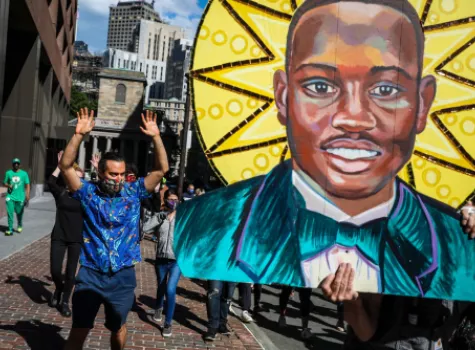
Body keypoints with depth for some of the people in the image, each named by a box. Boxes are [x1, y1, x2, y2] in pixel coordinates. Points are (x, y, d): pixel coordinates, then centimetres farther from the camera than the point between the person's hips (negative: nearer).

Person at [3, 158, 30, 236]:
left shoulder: (24, 173, 2)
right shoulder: (8, 173, 5)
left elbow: (27, 185, 2)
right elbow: (4, 183, 13)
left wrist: (27, 195, -7)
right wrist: (9, 185, -10)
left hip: (20, 197, 0)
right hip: (10, 197, 1)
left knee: (19, 213, 10)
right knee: (10, 213, -7)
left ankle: (20, 226, 35)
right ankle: (10, 229, -4)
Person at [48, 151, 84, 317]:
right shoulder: (61, 192, -3)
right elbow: (51, 182, -22)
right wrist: (60, 165, -25)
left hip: (77, 238, 1)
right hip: (59, 236, 0)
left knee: (71, 272, 3)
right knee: (55, 270, 0)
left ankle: (65, 302, 19)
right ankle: (58, 289, 33)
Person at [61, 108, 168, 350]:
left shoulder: (133, 193, -1)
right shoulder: (88, 193, -4)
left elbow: (161, 169, -4)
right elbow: (66, 166, -14)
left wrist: (156, 137, -15)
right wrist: (79, 135, -24)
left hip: (123, 276, 2)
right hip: (91, 275, -1)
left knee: (118, 328, 20)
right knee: (79, 330, 3)